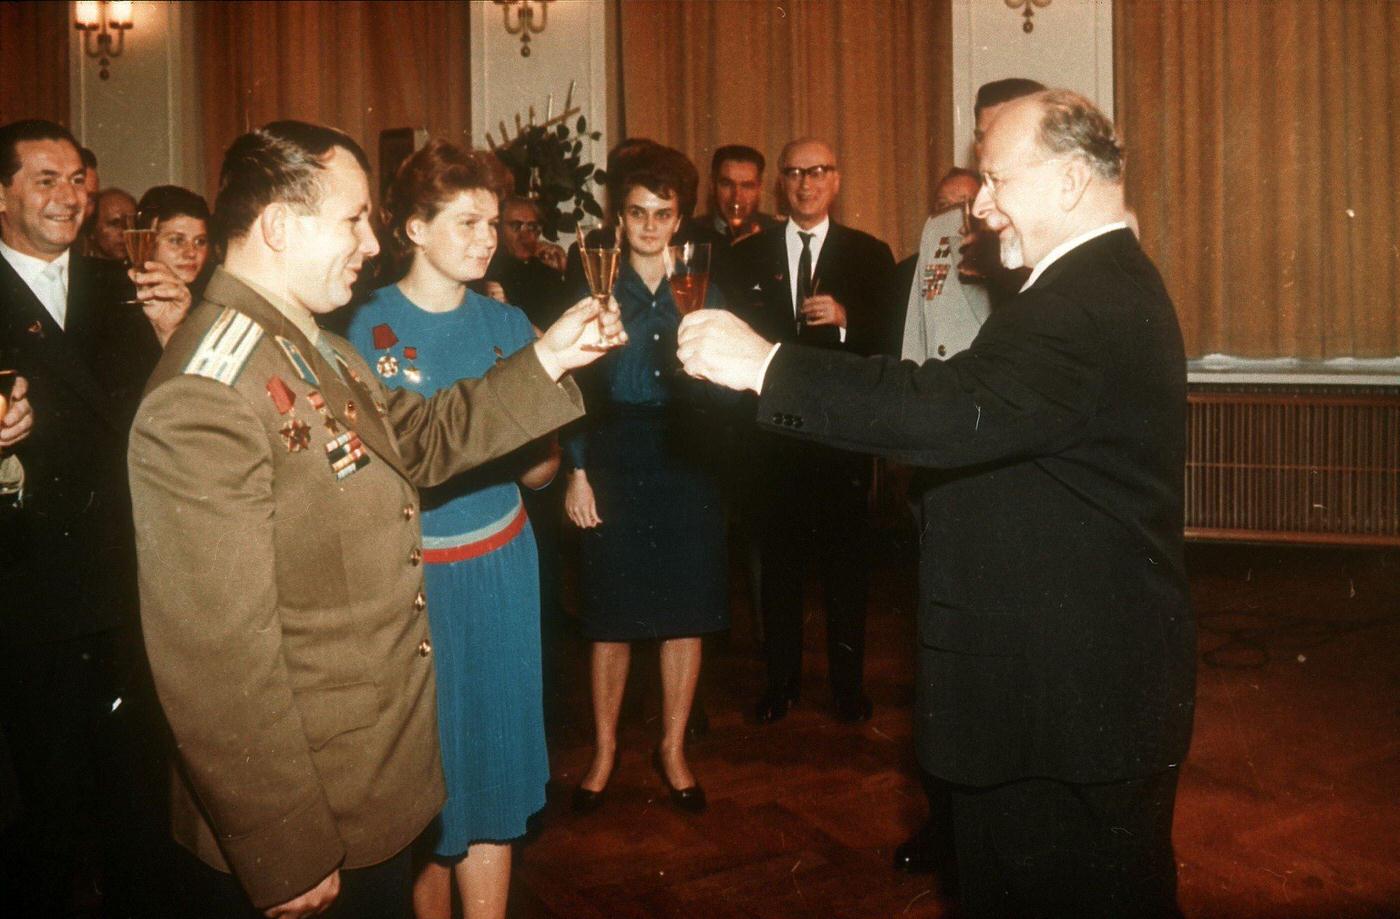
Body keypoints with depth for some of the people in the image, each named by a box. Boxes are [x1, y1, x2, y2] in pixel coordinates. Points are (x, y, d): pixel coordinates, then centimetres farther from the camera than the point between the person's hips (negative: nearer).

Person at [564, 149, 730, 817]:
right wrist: (577, 473, -6)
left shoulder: (702, 291, 8)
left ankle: (672, 750, 23)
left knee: (687, 613, 6)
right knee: (612, 616, 5)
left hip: (685, 459, 2)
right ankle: (604, 750, 22)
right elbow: (576, 388, 1)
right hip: (614, 460, -1)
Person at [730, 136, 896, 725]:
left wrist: (846, 319, -19)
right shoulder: (749, 255, 9)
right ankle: (781, 681, 24)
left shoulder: (870, 254, 4)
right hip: (773, 430, 1)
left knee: (846, 562, 7)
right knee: (777, 561, 9)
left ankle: (848, 684, 21)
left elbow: (889, 340, -2)